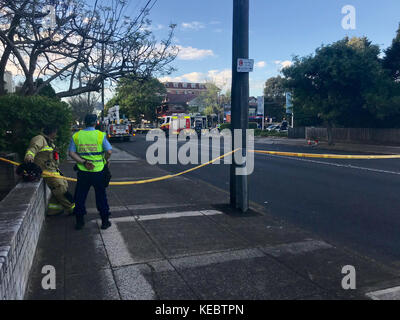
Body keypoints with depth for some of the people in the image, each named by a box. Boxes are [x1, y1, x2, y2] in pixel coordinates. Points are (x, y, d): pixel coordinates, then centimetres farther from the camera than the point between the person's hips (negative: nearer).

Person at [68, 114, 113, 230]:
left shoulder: (76, 136, 2)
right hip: (98, 171, -1)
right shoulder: (100, 135, -6)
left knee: (80, 197, 15)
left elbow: (71, 153, -4)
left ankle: (79, 221, 21)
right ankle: (105, 221, 16)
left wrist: (83, 162, -7)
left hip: (83, 172, 2)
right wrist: (105, 161, 5)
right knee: (101, 197, 10)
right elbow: (109, 151, -12)